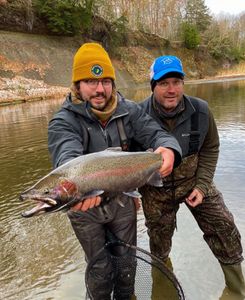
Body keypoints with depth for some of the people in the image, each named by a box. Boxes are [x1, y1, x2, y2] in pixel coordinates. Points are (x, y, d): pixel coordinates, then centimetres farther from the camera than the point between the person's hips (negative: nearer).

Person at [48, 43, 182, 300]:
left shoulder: (128, 111, -9)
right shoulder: (63, 121, -20)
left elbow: (156, 133, -17)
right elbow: (67, 158, -38)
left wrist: (169, 148, -43)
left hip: (122, 199, 3)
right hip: (85, 207, -2)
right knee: (99, 269, 18)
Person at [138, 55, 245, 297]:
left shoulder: (200, 110, -16)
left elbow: (210, 149, -2)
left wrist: (202, 185, -10)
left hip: (194, 180, 2)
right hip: (156, 190, -1)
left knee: (225, 229, 2)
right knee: (159, 240, 19)